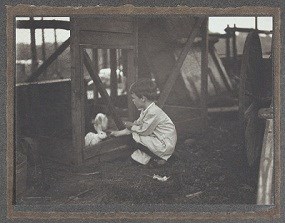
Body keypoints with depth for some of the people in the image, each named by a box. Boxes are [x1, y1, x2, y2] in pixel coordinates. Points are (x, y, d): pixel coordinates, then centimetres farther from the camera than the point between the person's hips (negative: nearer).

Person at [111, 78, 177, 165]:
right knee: (133, 134, 12)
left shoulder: (153, 112, -25)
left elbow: (144, 131, -20)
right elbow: (138, 123, 14)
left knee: (134, 140, -12)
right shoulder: (145, 110, 6)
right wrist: (119, 133, 13)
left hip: (165, 146, -10)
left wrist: (131, 126, -3)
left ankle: (158, 157, -3)